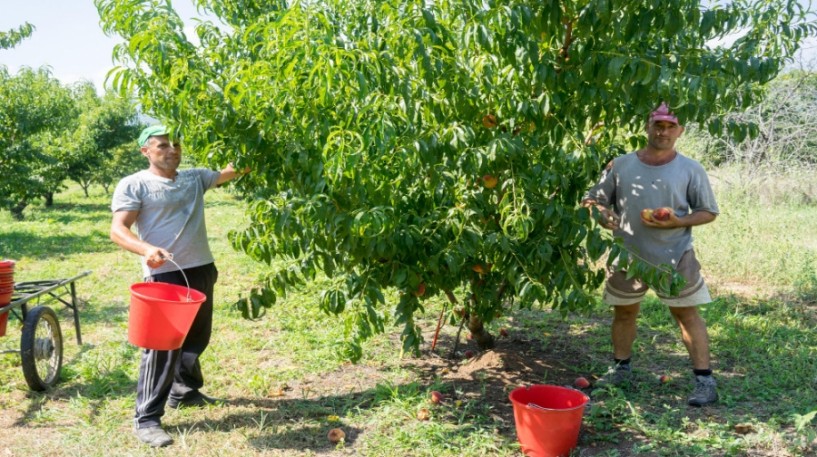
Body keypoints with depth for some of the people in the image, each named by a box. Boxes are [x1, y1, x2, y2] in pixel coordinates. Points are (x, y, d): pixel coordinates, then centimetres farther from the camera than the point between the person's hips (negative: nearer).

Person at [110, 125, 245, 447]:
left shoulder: (195, 177, 11)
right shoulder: (134, 185, -5)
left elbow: (231, 172, 5)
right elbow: (118, 230, -14)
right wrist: (146, 249, -32)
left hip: (201, 270, 7)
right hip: (164, 275, -6)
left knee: (197, 337, 19)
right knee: (162, 345, -8)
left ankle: (184, 390, 40)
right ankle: (147, 419, 0)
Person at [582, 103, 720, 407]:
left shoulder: (690, 170, -4)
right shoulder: (621, 165, -1)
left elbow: (708, 212, 0)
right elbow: (594, 200, 6)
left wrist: (678, 223, -17)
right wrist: (602, 216, -17)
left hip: (675, 257, -2)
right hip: (628, 255, 3)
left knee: (687, 314, -1)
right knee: (624, 312, 14)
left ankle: (704, 380, 6)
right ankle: (621, 369, 32)